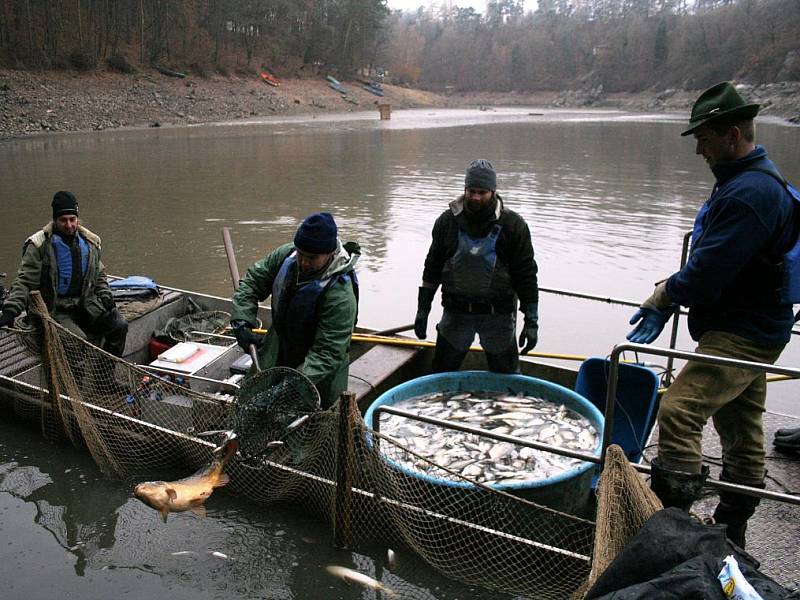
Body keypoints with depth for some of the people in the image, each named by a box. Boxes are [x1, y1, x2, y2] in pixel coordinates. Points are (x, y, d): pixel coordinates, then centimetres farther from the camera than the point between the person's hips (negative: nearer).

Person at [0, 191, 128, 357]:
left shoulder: (90, 242, 9)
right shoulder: (39, 246, -8)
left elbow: (99, 275, 22)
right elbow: (24, 281, -8)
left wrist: (105, 296, 6)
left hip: (86, 304, 5)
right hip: (56, 310, -5)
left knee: (120, 326, -14)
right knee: (80, 340, -29)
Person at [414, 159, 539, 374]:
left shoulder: (513, 225, -5)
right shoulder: (447, 221, 1)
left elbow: (526, 275, -3)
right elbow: (432, 269, 8)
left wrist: (531, 322, -6)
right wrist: (422, 311, 5)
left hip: (498, 315, -1)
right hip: (455, 312, 2)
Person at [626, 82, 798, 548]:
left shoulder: (748, 194, -22)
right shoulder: (757, 181, 14)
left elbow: (709, 270, -25)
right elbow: (712, 260, 15)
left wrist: (663, 296, -8)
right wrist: (669, 292, 5)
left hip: (739, 335, -11)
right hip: (749, 333, 11)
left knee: (679, 412, -18)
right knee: (741, 431, 18)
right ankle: (731, 533, 33)